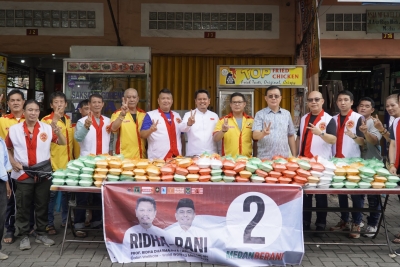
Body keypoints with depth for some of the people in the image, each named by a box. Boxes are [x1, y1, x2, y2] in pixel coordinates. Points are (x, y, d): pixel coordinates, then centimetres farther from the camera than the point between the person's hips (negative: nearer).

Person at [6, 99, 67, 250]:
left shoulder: (47, 128, -1)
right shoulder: (14, 129, 0)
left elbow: (63, 142, -6)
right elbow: (7, 148, 12)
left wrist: (55, 126, -17)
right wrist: (12, 161, -4)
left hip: (43, 172, 1)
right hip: (23, 173, -1)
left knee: (42, 205, 10)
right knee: (23, 206, 6)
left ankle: (41, 234, 23)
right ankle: (24, 236, 19)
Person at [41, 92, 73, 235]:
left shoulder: (70, 120, 11)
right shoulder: (46, 120, -5)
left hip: (68, 163, 5)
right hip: (53, 164, -5)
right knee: (51, 194, 2)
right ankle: (49, 223, 13)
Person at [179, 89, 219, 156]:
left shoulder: (214, 116, 13)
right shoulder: (189, 115, 3)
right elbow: (182, 128, -16)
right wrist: (189, 124, -36)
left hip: (211, 154, 3)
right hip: (193, 154, -2)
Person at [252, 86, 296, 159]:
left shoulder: (287, 114, 10)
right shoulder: (260, 114, 1)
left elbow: (291, 136, 14)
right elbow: (255, 135, -9)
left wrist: (294, 155, 11)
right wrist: (263, 133, -30)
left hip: (284, 157, 3)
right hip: (264, 158, -2)